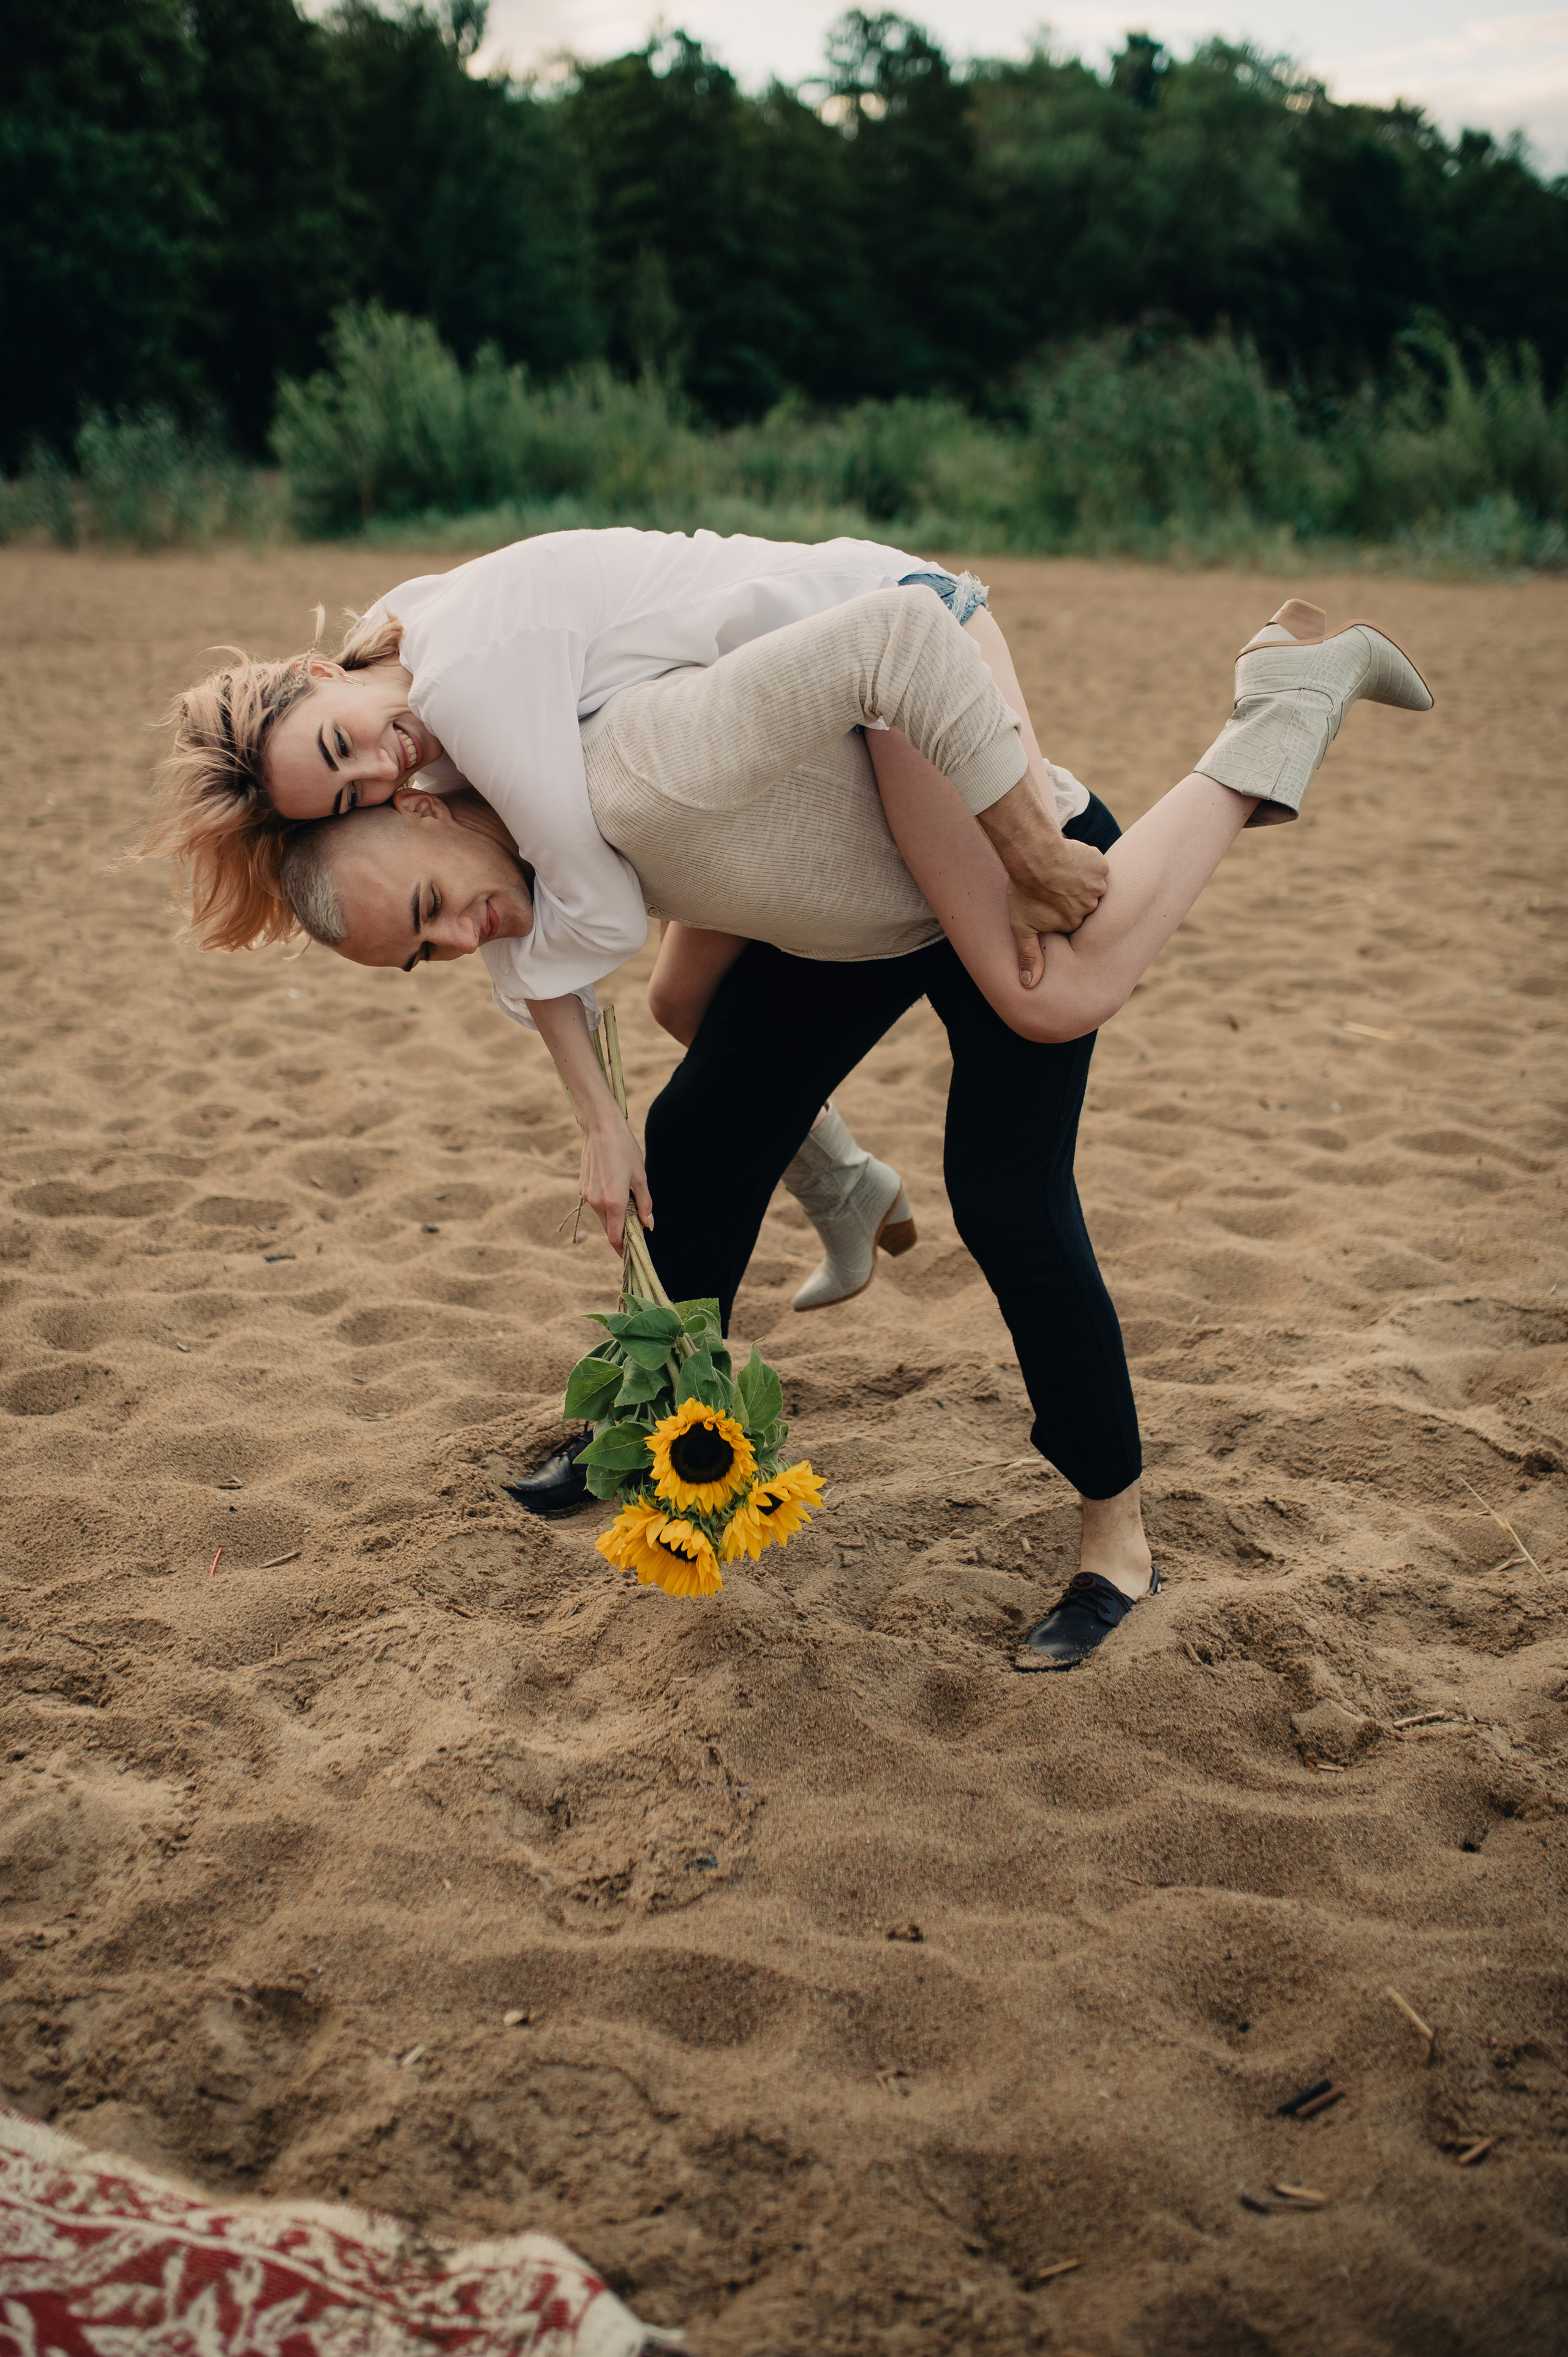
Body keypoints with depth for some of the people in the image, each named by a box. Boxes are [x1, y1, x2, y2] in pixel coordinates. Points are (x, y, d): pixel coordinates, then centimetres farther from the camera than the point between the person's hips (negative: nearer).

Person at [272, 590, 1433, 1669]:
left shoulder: (647, 771, -41)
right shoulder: (508, 834, -12)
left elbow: (902, 631, -46)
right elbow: (539, 945, 11)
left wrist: (1030, 847, -38)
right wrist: (599, 1120, 1)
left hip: (1013, 888, -8)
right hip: (844, 925, 8)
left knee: (1009, 1201, -16)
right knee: (699, 1140, 10)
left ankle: (1118, 1536, 4)